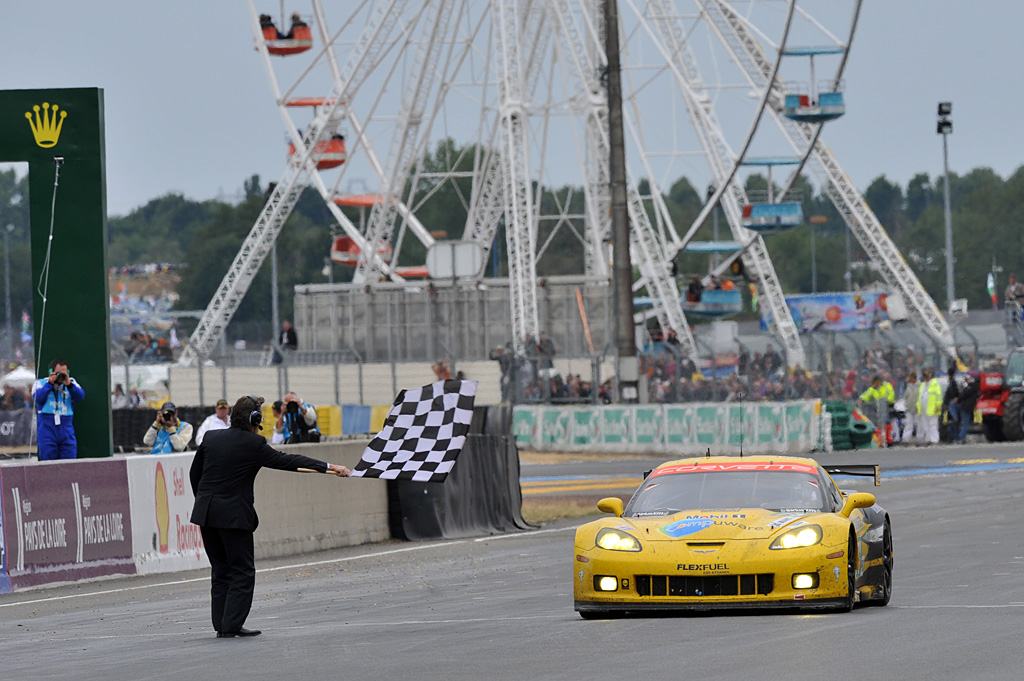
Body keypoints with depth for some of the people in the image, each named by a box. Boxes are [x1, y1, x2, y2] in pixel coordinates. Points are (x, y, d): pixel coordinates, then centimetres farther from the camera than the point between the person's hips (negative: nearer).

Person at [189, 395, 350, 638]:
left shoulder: (211, 438, 7)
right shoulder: (253, 445, -10)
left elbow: (194, 473, 14)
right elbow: (286, 461, -9)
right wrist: (328, 467, -7)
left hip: (205, 512, 6)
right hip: (234, 514, -6)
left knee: (220, 570, 13)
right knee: (242, 571, 3)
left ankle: (221, 624, 12)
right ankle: (232, 625, -3)